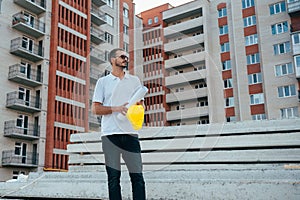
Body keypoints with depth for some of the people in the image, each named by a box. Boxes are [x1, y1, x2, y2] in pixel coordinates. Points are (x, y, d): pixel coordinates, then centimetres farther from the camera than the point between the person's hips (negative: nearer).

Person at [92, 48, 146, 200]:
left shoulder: (134, 80, 17)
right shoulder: (103, 82, 11)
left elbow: (141, 105, 17)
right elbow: (95, 109, 4)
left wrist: (138, 106, -8)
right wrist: (116, 109, -11)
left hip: (130, 133, 2)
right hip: (110, 135, -1)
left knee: (137, 176, -3)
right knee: (113, 177, 1)